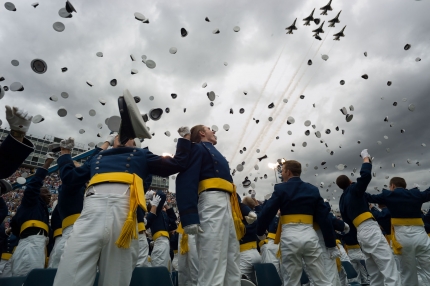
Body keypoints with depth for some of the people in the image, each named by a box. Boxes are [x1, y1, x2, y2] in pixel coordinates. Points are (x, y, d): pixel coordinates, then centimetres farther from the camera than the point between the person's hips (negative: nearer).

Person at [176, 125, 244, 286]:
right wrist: (189, 216, -24)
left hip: (227, 206, 9)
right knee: (213, 265, -9)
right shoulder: (197, 148, 4)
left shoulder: (216, 154, 30)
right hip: (212, 203, -9)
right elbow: (186, 181, -12)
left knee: (232, 263, 12)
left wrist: (244, 211, 16)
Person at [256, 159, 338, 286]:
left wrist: (260, 232, 11)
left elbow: (267, 212, -6)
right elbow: (324, 218, 9)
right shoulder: (313, 190, 11)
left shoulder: (281, 188, -1)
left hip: (289, 236, -3)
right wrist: (331, 245, 14)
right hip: (309, 235, 4)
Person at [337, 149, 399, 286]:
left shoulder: (342, 201, 17)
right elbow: (366, 174, -16)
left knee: (375, 273, 14)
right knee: (389, 269, -10)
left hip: (360, 234, 8)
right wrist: (366, 157, 1)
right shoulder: (354, 190, -3)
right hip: (370, 231, -8)